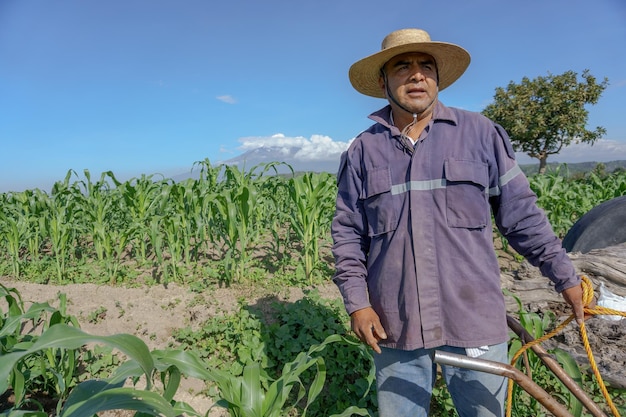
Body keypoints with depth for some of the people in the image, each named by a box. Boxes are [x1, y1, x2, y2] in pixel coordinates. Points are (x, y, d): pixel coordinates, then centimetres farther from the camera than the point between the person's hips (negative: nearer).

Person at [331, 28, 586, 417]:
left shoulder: (481, 134, 1)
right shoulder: (362, 151, 3)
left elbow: (522, 215, 6)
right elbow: (347, 233, 5)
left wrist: (565, 276, 9)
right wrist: (357, 303, -2)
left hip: (474, 323, 0)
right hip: (395, 327, 1)